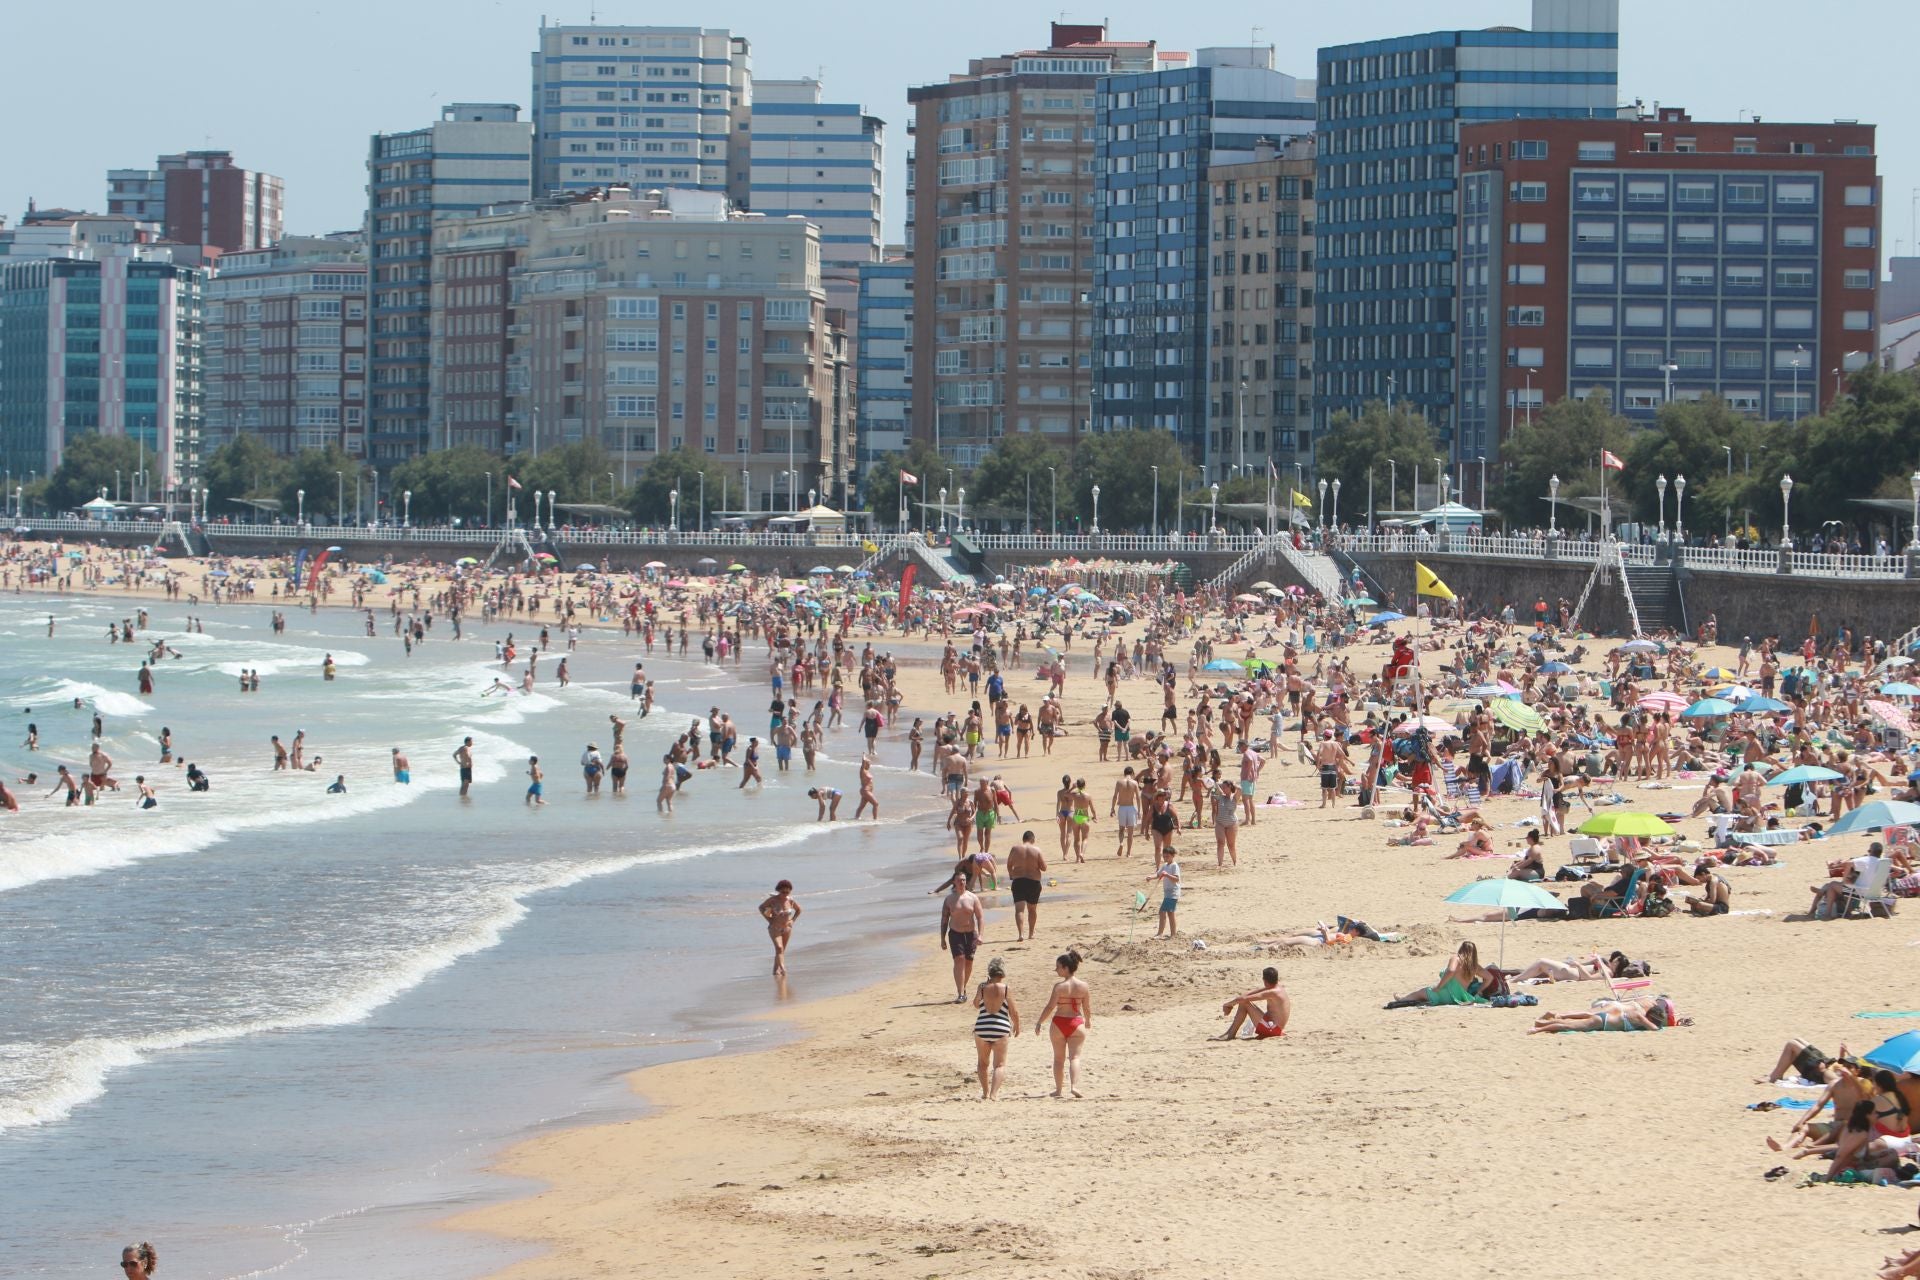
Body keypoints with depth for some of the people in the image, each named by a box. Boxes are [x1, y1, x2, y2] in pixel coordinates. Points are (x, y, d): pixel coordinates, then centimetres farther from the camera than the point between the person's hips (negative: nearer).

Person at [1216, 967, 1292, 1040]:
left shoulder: (1272, 993, -20)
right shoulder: (1279, 988, 8)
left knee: (1244, 1003, -14)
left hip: (1271, 1029, -10)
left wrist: (1228, 1004, -7)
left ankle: (1231, 1035, -8)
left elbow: (1244, 999, -21)